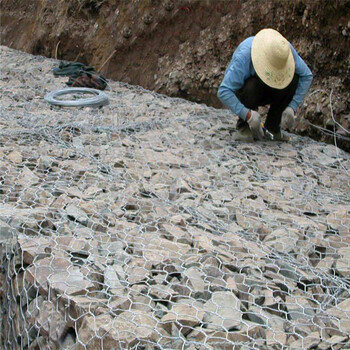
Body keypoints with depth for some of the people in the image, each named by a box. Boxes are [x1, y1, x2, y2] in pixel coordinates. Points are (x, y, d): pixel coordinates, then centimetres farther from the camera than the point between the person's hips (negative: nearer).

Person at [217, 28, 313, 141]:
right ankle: (244, 127, -15)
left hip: (268, 93, 4)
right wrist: (248, 114, -45)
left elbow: (307, 76, -15)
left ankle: (272, 127, -12)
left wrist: (292, 107, -24)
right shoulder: (244, 56, -35)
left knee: (294, 79, -24)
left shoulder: (285, 49, -24)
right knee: (252, 85, -38)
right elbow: (223, 91, -38)